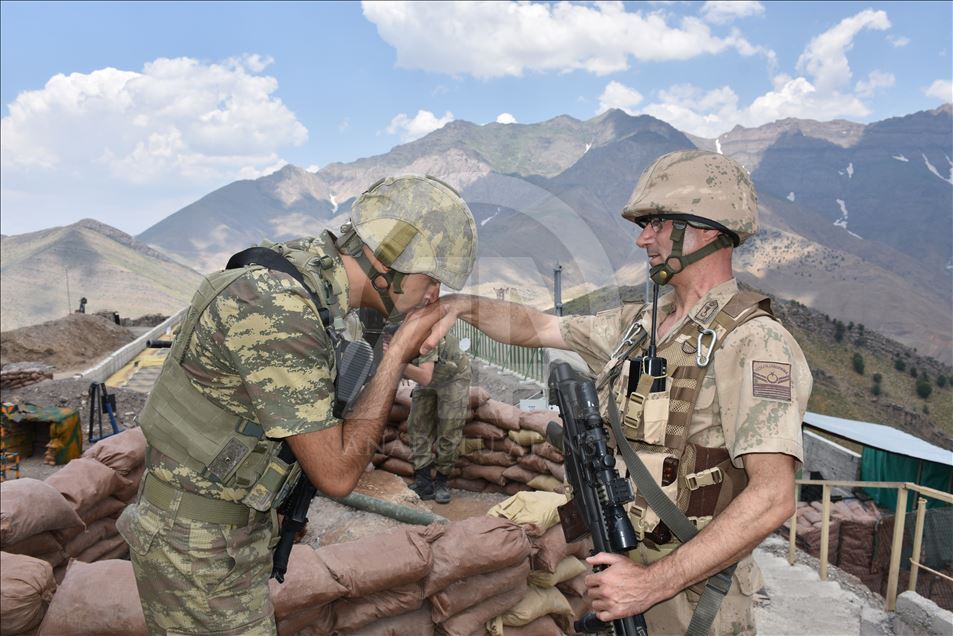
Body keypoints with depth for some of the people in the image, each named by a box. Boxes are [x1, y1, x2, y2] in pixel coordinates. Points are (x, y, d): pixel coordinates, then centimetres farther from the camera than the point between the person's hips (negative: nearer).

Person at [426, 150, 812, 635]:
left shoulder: (753, 341, -18)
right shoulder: (640, 324, 5)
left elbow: (772, 498, -25)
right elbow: (538, 328, 15)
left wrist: (653, 583, -26)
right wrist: (463, 305, 0)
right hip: (617, 570, 6)